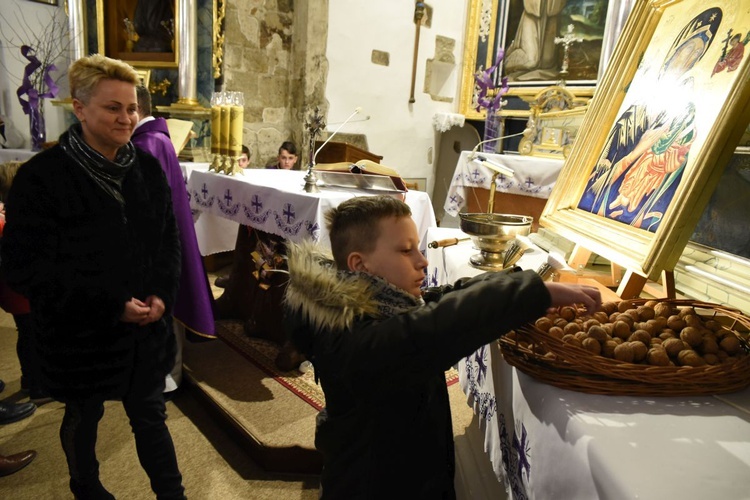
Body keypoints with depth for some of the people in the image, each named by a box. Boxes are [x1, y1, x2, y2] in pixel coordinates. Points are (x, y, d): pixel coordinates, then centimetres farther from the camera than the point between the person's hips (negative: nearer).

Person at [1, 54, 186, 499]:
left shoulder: (147, 168, -1)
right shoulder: (42, 177, -15)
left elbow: (170, 239, 6)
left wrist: (162, 296, -9)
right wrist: (110, 307, -21)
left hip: (146, 327, 3)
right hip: (80, 334, -3)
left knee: (150, 416, 18)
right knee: (83, 420, 21)